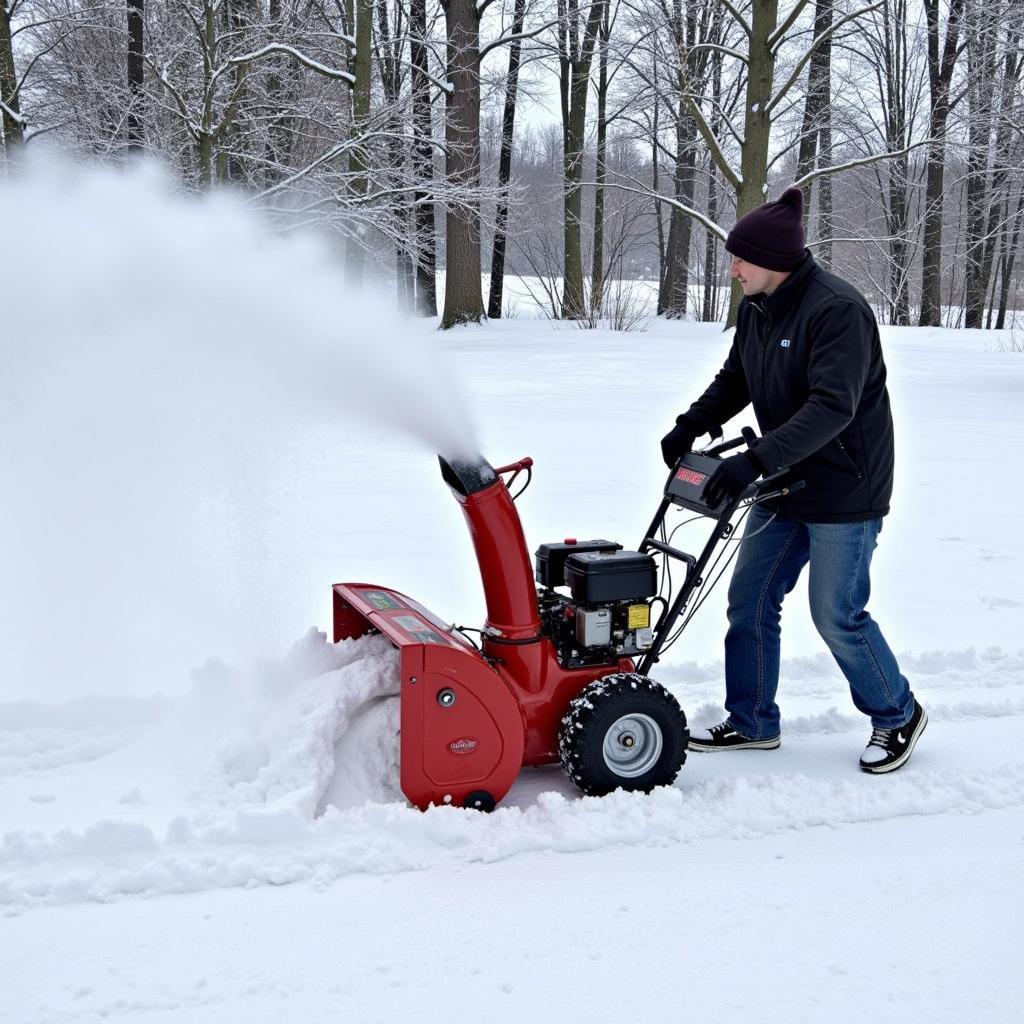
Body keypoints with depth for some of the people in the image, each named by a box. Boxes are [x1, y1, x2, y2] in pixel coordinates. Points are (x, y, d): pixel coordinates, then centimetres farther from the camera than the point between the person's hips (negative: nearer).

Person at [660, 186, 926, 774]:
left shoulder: (837, 309, -23)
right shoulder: (758, 308, 4)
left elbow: (832, 407, -31)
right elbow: (734, 381, 15)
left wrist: (756, 461, -37)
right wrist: (690, 426, -2)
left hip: (845, 492, -8)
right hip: (786, 484, 9)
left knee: (837, 615, -1)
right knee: (750, 601, 9)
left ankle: (899, 717, 23)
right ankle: (753, 724, 23)